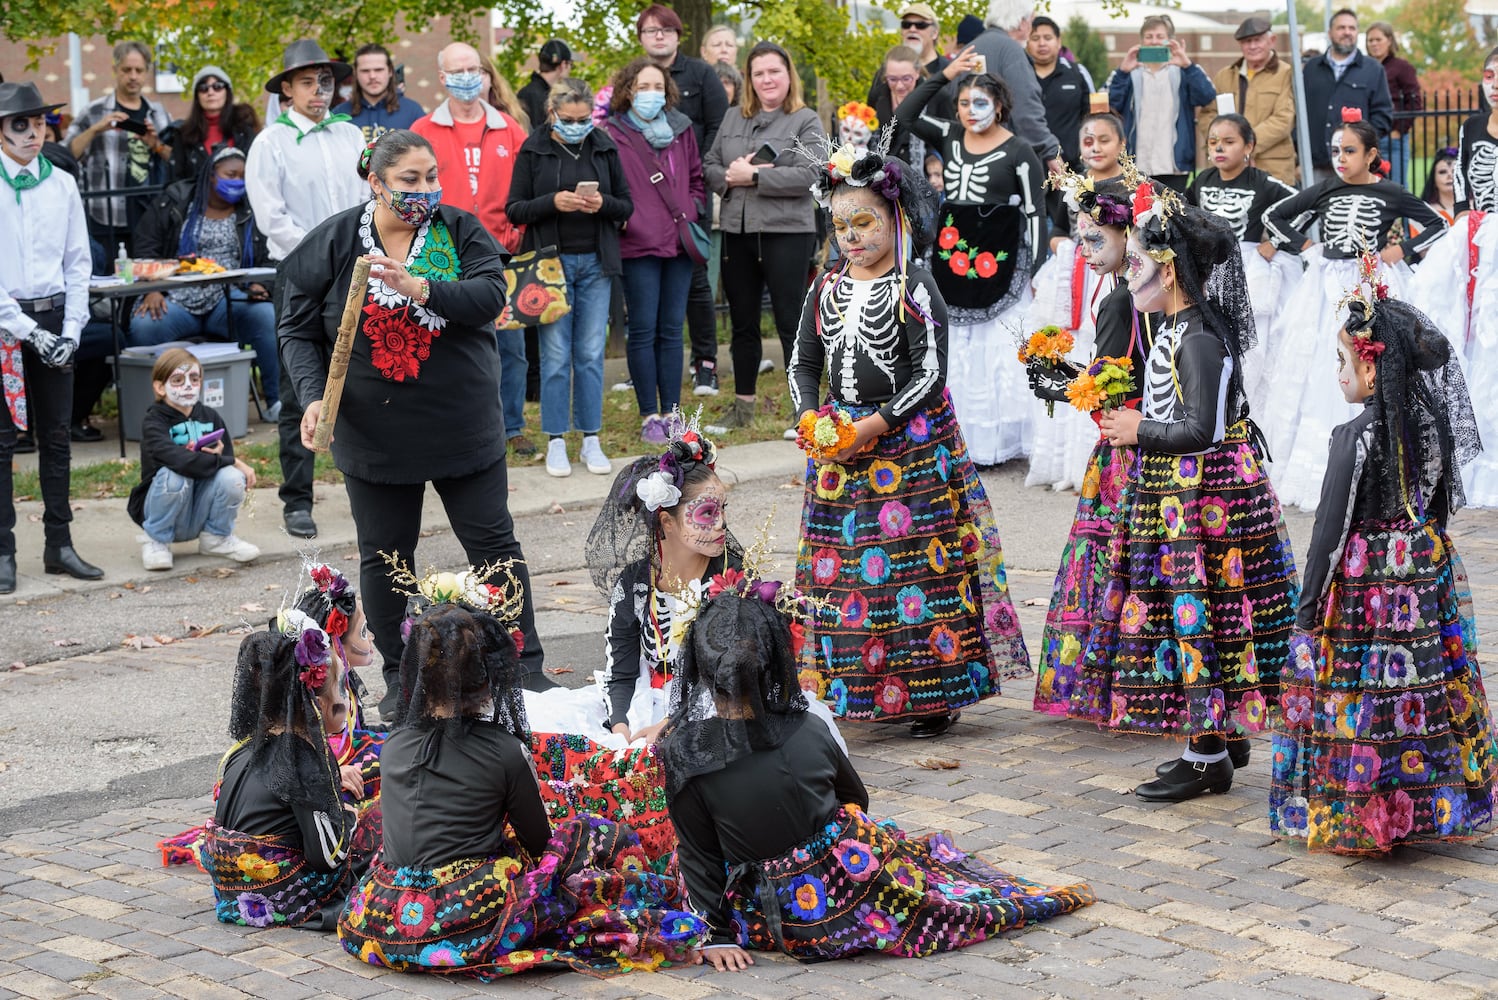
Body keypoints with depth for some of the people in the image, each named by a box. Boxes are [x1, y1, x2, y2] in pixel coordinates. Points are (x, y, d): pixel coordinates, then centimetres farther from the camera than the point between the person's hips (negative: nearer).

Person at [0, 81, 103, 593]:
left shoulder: (62, 184, 6)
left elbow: (77, 262, 8)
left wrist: (71, 329, -3)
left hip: (53, 316, 4)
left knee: (56, 435, 8)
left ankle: (59, 545, 15)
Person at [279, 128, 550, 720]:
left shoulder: (460, 233, -2)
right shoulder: (331, 245, -2)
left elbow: (491, 294, -17)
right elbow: (298, 331, 1)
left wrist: (421, 289, -30)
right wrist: (314, 396, -13)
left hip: (462, 424, 0)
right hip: (373, 432, 0)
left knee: (494, 543, 5)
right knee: (384, 556, 8)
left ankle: (527, 667, 16)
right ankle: (400, 679, 22)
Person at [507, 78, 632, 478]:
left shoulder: (605, 148, 6)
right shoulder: (533, 151, -1)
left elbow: (627, 205, 10)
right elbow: (514, 210, -2)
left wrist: (603, 204, -12)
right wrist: (553, 202, -18)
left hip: (595, 263, 2)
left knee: (591, 353, 4)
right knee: (556, 354, -1)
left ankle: (591, 440, 11)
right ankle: (556, 441, 7)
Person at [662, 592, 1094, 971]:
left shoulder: (681, 756, -19)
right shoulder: (807, 735, -13)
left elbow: (699, 856, -12)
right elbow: (857, 800, 7)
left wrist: (717, 935, -2)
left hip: (769, 921, 0)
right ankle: (1037, 897, 46)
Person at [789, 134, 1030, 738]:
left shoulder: (915, 288, -8)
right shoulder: (825, 289, 8)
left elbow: (931, 374, -13)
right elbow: (804, 363, 12)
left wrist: (873, 427, -18)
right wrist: (811, 417, -7)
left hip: (911, 443, -5)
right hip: (839, 440, 5)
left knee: (917, 564, -5)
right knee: (843, 570, 6)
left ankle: (936, 693, 5)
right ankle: (857, 692, 18)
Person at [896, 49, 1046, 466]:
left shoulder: (1018, 152, -6)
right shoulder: (950, 137, 8)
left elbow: (1035, 212, -6)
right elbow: (903, 117, 7)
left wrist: (1036, 271, -10)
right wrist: (942, 76, 1)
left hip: (999, 265, -5)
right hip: (952, 260, 5)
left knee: (997, 351, -4)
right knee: (957, 351, 8)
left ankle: (994, 440, 1)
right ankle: (959, 439, 14)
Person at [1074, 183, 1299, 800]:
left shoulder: (1197, 339, -19)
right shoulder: (1186, 330, 11)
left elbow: (1201, 430, -25)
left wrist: (1140, 431, -13)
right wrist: (1134, 415, 14)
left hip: (1197, 494, -10)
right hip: (1184, 490, 10)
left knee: (1194, 609, -4)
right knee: (1203, 611, 15)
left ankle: (1207, 756, 2)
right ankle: (1226, 733, 25)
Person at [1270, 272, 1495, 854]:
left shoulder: (1355, 439, -17)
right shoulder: (1435, 426, 1)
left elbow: (1332, 527, -13)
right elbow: (1445, 505, 11)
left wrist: (1309, 604, -7)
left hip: (1363, 587, -7)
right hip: (1427, 577, 7)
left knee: (1352, 693, 0)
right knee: (1425, 687, 11)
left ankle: (1354, 819, 4)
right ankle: (1426, 806, 19)